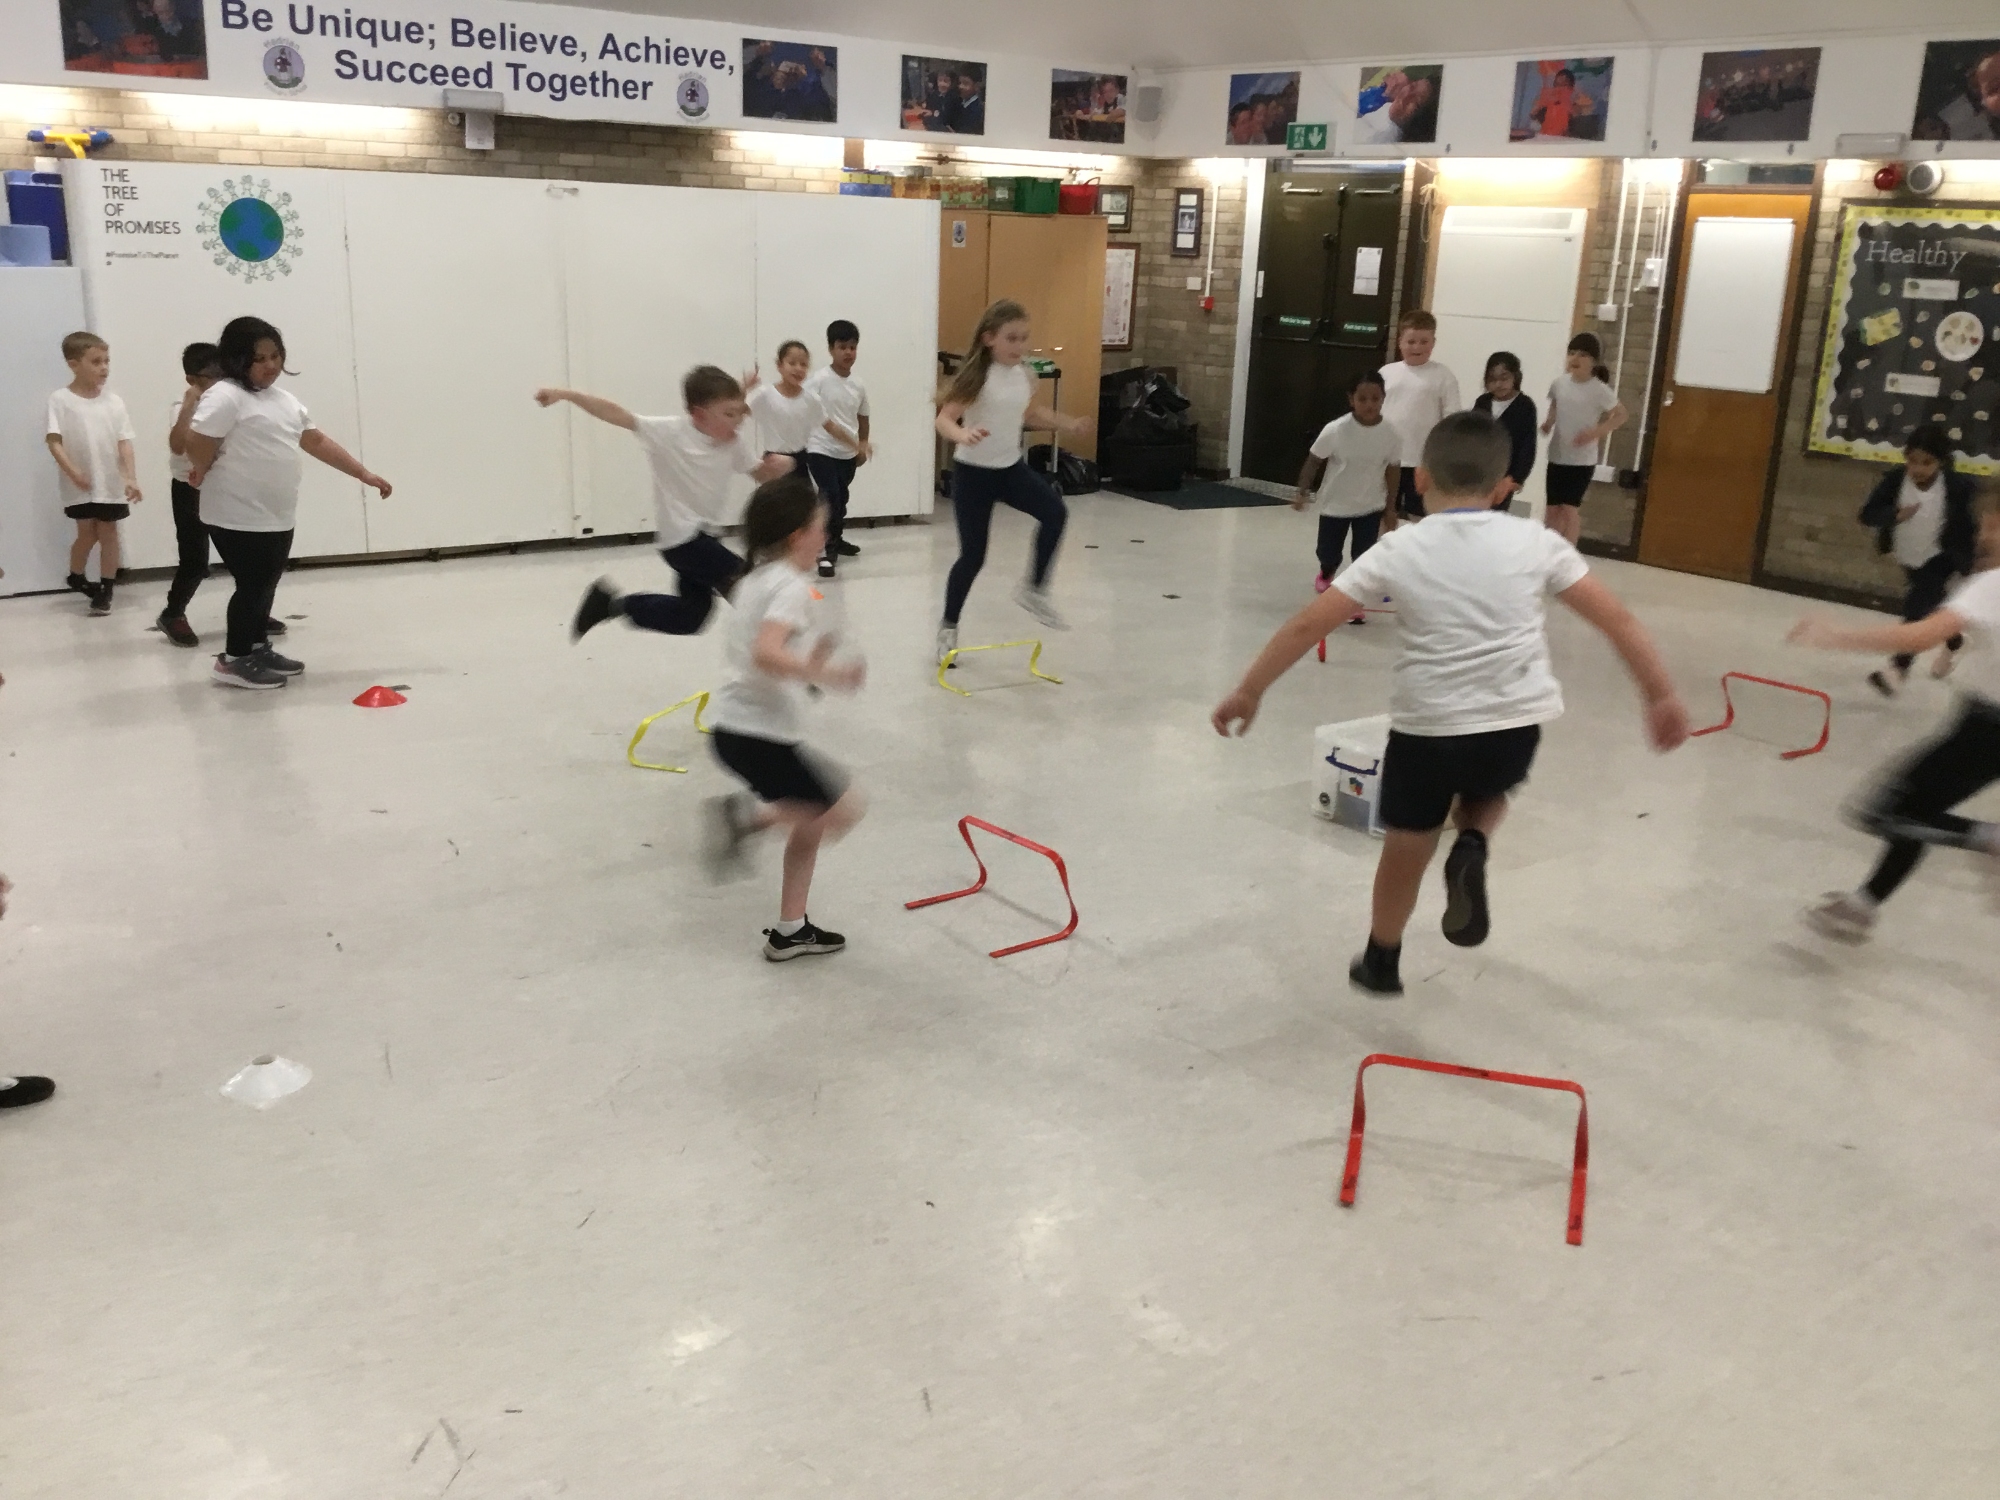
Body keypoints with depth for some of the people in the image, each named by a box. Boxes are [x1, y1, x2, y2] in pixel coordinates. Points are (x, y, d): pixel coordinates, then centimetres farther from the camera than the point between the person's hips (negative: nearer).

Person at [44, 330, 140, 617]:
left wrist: (131, 477, -11)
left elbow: (124, 442, -1)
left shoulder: (114, 401, 1)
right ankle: (76, 577, 30)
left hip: (111, 483, 2)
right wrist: (73, 472, -21)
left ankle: (106, 589, 15)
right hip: (79, 485, -2)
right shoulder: (60, 399, -6)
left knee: (108, 532, 6)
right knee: (87, 533, 5)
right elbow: (54, 442, -10)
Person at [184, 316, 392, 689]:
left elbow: (317, 441, 17)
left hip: (277, 517, 9)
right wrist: (205, 474, -2)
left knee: (266, 585, 16)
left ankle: (259, 649, 28)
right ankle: (234, 661, 6)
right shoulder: (226, 396, -15)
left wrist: (365, 474, 13)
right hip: (238, 517, -9)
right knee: (252, 585, -4)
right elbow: (196, 443, -22)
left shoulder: (284, 398, 14)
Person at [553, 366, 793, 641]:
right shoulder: (670, 432, -20)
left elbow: (761, 474, 8)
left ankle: (613, 602, 22)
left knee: (690, 617, 15)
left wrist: (778, 465, -16)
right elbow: (616, 414, -25)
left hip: (701, 534, 8)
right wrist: (566, 395, -35)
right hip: (681, 537, -8)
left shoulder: (736, 441, -4)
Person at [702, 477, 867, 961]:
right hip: (761, 735, -9)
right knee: (841, 810, -1)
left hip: (735, 725, 9)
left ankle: (790, 931, 23)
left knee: (811, 817, 19)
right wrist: (825, 673, -32)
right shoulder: (792, 586, -14)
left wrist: (808, 662, 18)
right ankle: (745, 817, -10)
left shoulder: (756, 579, 15)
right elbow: (766, 654, -30)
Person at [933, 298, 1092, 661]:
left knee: (1055, 511, -20)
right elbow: (944, 418, -26)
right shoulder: (977, 375, -17)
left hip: (1011, 467, 5)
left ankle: (1033, 591, -3)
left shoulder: (1025, 374, 1)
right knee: (973, 556, -1)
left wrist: (1066, 424, 16)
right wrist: (962, 434, -46)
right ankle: (948, 627, 20)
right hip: (973, 471, -5)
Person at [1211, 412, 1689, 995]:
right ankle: (1472, 850, 3)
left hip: (1426, 727, -1)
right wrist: (1662, 695, 10)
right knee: (1485, 792, 34)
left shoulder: (1399, 549, -3)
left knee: (1407, 846, 20)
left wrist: (1248, 691, 4)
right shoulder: (1535, 542, 0)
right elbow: (1617, 619, 1)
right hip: (1514, 728, 1)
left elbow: (1308, 624, -4)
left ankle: (1381, 963, 36)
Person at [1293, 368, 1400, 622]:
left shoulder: (1392, 436, -16)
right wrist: (1303, 492, -15)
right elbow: (1314, 461, -10)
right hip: (1335, 505, -1)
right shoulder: (1335, 430, -22)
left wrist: (1389, 508, 3)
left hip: (1370, 507, 1)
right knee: (1328, 555, 12)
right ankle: (1326, 574, 49)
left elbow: (1393, 471, -2)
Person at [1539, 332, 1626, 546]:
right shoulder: (1558, 383, -2)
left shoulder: (1599, 390, -13)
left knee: (1570, 507, -6)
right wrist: (1547, 423, -4)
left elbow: (1622, 415, -4)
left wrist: (1597, 431, -18)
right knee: (1552, 508, 8)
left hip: (1582, 460, -4)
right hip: (1557, 456, 4)